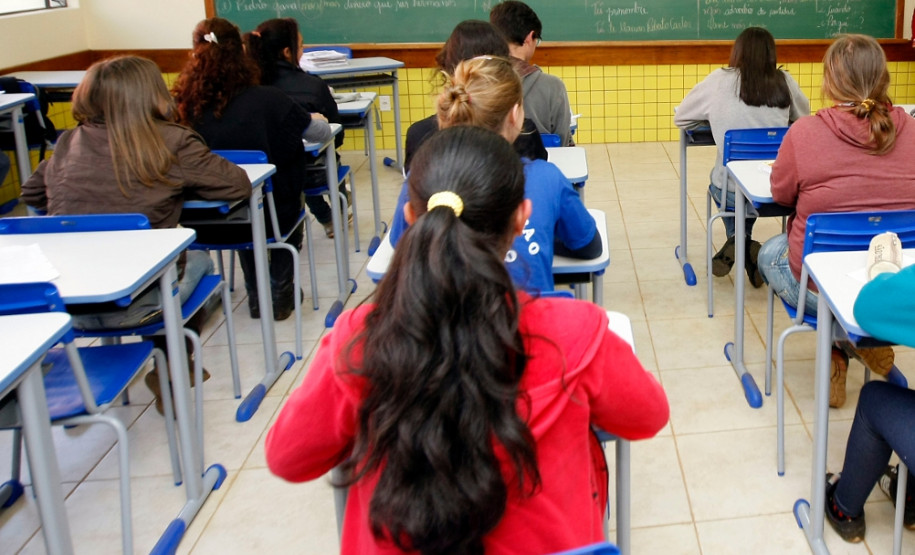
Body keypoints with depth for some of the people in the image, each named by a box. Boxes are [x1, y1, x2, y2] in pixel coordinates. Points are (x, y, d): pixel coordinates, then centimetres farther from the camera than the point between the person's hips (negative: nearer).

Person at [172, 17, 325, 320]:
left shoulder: (183, 108, -13)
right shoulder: (267, 100, -18)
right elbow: (320, 133, -2)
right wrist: (314, 119, 22)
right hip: (264, 219, -2)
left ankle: (255, 295, 40)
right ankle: (279, 293, 34)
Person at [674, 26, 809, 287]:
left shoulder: (720, 80, -6)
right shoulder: (785, 82, -2)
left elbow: (680, 118, 5)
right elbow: (803, 115, 17)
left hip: (732, 190, -2)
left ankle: (738, 243, 22)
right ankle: (748, 253, 28)